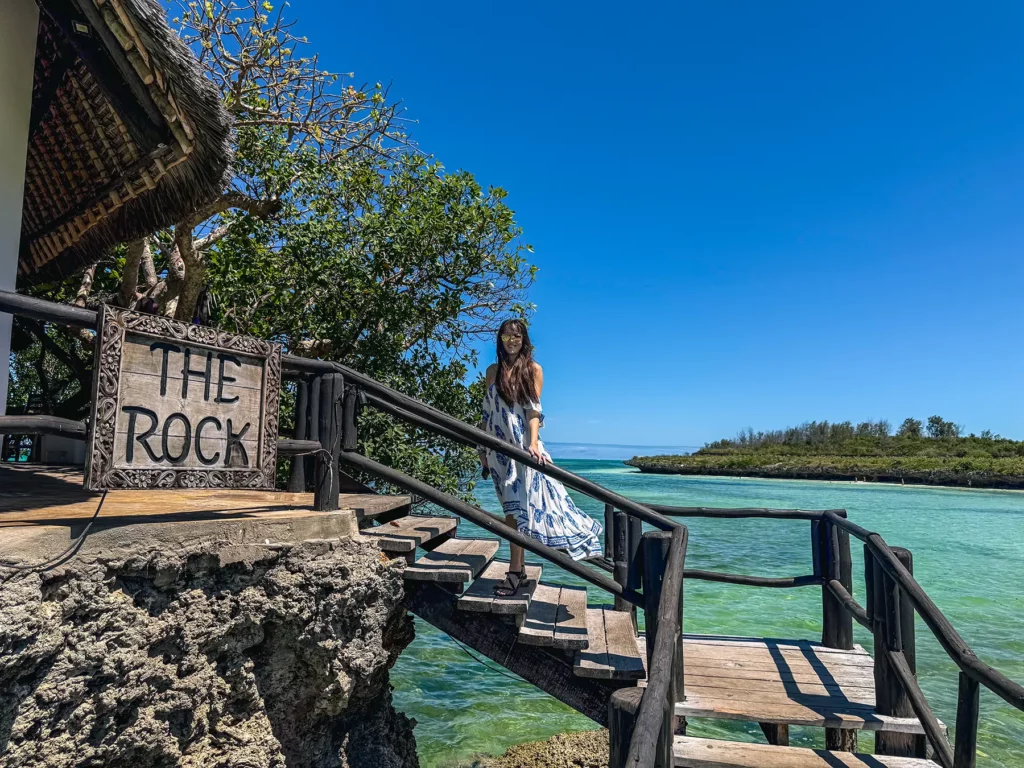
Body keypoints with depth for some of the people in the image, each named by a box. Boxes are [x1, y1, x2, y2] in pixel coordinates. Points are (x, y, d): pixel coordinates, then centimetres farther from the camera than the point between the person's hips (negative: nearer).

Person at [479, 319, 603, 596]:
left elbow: (534, 410, -4)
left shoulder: (533, 369, 3)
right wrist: (482, 447, 10)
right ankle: (520, 569, 14)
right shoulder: (493, 371, 12)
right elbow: (487, 410, 12)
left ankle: (514, 572, -2)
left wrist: (533, 443, -17)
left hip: (522, 444, -3)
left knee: (518, 506, -6)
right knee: (512, 507, 7)